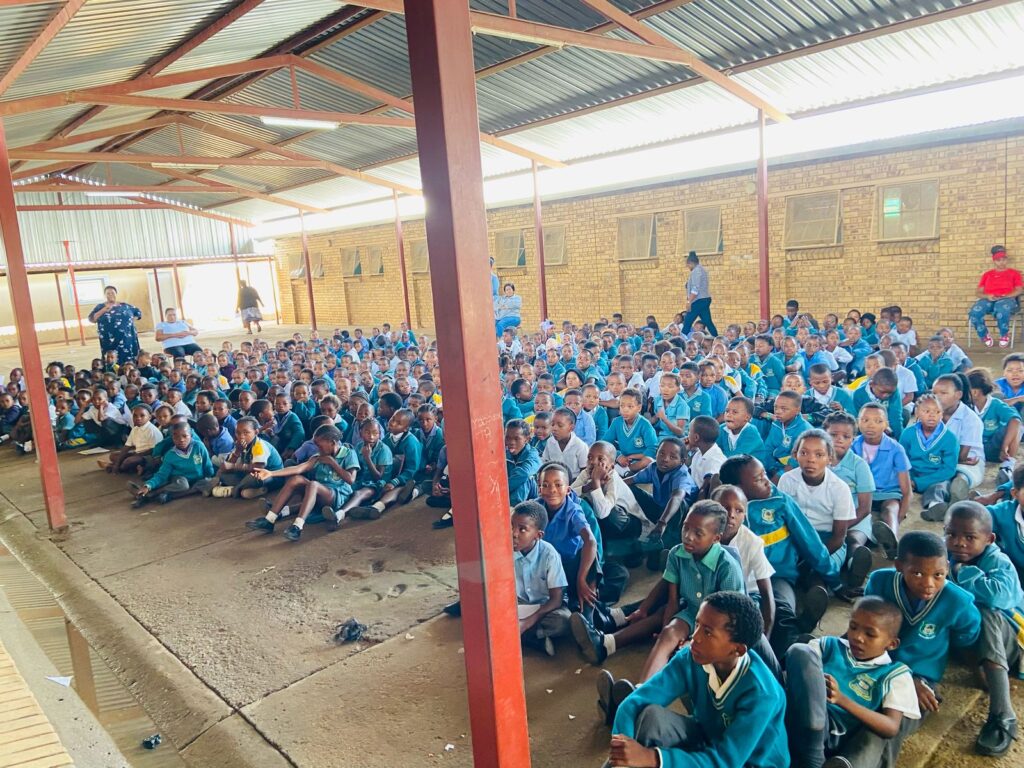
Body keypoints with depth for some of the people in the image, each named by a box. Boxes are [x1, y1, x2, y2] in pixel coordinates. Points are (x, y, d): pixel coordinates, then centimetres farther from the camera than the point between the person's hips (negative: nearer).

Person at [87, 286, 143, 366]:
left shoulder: (125, 306, 10)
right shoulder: (100, 307, 7)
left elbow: (138, 312, 18)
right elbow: (91, 319, -5)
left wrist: (131, 320, 4)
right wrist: (104, 310, -12)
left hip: (127, 339, 2)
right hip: (110, 341, -1)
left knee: (130, 361, -1)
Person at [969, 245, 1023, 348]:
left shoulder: (1014, 273, 20)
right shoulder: (987, 274, 25)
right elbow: (978, 292, 16)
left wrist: (1004, 296, -11)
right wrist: (987, 296, -8)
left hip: (1007, 299, -2)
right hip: (988, 299, 2)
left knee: (1002, 310, -42)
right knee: (974, 312, -35)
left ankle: (1004, 336, -14)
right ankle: (985, 336, -10)